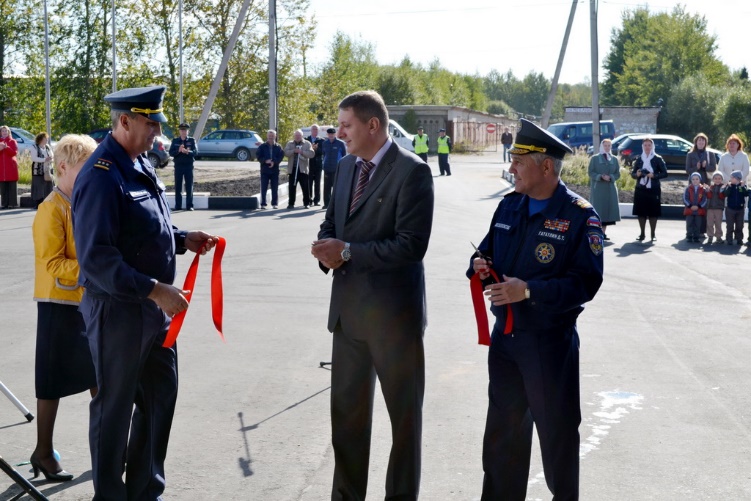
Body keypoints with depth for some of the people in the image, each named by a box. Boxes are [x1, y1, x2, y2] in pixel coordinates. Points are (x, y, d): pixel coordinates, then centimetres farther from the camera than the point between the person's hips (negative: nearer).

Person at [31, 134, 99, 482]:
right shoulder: (52, 210, -16)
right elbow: (52, 264, -21)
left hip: (89, 302, 8)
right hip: (60, 304, -8)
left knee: (99, 374, 14)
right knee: (53, 382, 2)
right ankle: (43, 453, 15)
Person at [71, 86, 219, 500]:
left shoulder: (141, 164, 8)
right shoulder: (101, 177, -21)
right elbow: (96, 258, -26)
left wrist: (183, 240, 2)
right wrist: (154, 289, -27)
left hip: (153, 307, 9)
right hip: (118, 310, -9)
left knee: (160, 396, 17)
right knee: (115, 408, 7)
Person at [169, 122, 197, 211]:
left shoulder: (192, 140, 5)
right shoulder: (175, 141, 7)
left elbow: (195, 151, -9)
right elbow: (171, 153, -1)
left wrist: (188, 152, -29)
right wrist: (178, 150, -19)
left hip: (189, 166, -1)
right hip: (178, 166, 1)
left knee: (189, 186, -1)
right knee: (178, 186, 0)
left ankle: (189, 205, 4)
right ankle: (178, 206, 4)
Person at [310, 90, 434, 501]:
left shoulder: (412, 171, -15)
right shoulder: (346, 166, 9)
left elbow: (411, 245, -21)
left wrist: (348, 251, -20)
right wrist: (328, 249, -7)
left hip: (392, 311, -7)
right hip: (348, 307, 7)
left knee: (404, 413, 9)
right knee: (346, 409, 17)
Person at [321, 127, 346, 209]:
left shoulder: (340, 143, -3)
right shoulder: (325, 143, 9)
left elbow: (344, 155, 1)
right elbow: (324, 155, 15)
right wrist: (325, 164, 8)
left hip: (337, 169, -4)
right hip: (327, 169, 4)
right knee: (326, 187, 6)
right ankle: (326, 203, 13)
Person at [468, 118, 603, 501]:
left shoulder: (579, 216, -14)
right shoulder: (509, 206, 6)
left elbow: (585, 282, -19)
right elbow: (488, 250, 17)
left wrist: (529, 291, -26)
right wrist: (480, 265, -7)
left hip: (550, 341, -6)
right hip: (504, 335, 6)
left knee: (556, 430, 7)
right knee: (503, 427, 17)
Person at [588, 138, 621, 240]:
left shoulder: (614, 159, 14)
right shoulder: (594, 159, 6)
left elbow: (617, 174, 9)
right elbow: (591, 172, -1)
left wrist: (610, 177, -12)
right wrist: (601, 176, -17)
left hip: (610, 188, 3)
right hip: (597, 188, -3)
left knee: (608, 209, -1)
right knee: (598, 209, -8)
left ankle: (604, 232, 4)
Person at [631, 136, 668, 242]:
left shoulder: (658, 159, 2)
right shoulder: (639, 159, 9)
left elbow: (665, 173, 0)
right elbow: (632, 173, 13)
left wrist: (654, 175, -15)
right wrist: (637, 174, -9)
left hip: (653, 190, -2)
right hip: (640, 189, 2)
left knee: (653, 212, -2)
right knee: (641, 212, 1)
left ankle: (653, 234, 6)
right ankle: (642, 234, 10)